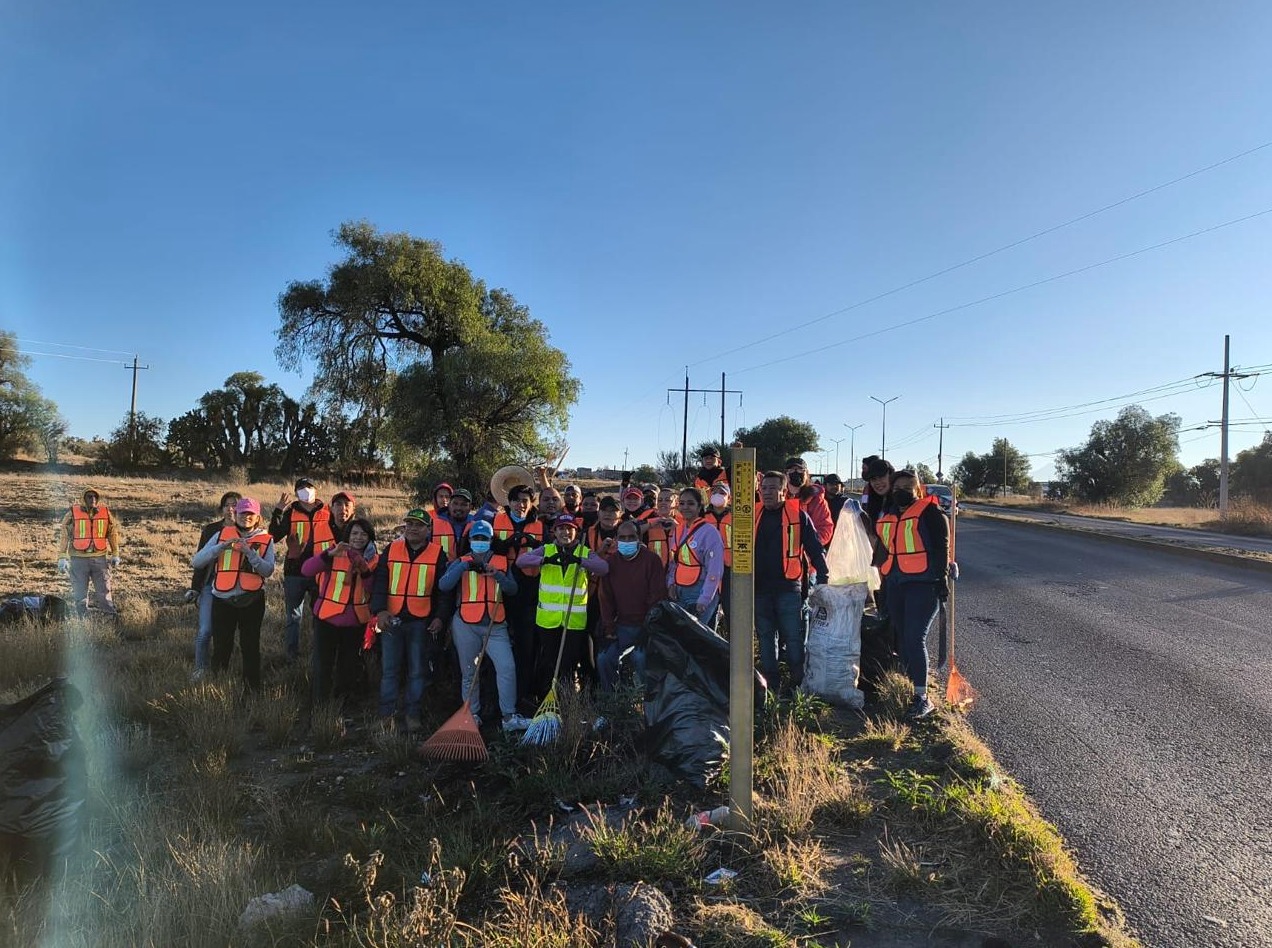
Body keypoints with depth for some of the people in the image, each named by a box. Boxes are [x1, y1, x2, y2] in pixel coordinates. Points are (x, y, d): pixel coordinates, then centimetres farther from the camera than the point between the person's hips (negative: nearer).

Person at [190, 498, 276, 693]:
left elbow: (268, 571, -9)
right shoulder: (222, 535, 6)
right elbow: (197, 562, -1)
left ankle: (252, 688, 16)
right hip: (222, 600, 1)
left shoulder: (266, 539, 4)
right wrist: (222, 547, -13)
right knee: (221, 647, 5)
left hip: (251, 600, -1)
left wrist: (249, 552, -20)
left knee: (251, 646, 6)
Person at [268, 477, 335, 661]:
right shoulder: (290, 513, 2)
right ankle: (292, 655, 13)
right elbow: (274, 536, -10)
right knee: (294, 616, 5)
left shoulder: (327, 513, 4)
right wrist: (278, 511, -16)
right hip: (295, 572, 0)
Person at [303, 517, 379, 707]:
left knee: (348, 666, 16)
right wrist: (330, 554, -33)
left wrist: (365, 571, -19)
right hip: (327, 619, -3)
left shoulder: (374, 559, 2)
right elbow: (306, 570, -21)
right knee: (322, 665, 0)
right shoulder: (335, 554, -7)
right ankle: (320, 704, 16)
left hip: (356, 622, 3)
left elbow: (374, 591, -3)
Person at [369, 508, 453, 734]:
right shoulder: (391, 550, 5)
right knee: (389, 670, 4)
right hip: (391, 619, 1)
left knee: (418, 671, 6)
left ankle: (413, 715, 17)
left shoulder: (437, 554, 3)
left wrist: (440, 617, -5)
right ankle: (387, 715, 14)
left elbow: (444, 590, 5)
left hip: (421, 622, -1)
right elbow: (379, 582, 1)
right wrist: (380, 610, -13)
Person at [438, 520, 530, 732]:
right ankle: (472, 715, 22)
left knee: (507, 667, -11)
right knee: (469, 673, 8)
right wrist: (465, 566, -18)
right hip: (466, 625, 0)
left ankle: (509, 717, -4)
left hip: (495, 625, 1)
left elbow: (513, 589, 1)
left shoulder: (501, 561, 11)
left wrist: (498, 575, -16)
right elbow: (443, 585, -10)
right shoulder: (461, 562, 6)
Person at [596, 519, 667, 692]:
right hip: (623, 625, 5)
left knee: (641, 659, -24)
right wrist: (609, 627, 0)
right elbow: (606, 597, 7)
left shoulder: (651, 560, -7)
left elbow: (658, 595, -8)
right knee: (604, 659, -6)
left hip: (646, 625, -4)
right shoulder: (611, 562, 5)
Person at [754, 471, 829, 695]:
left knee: (793, 637, -3)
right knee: (765, 638, 10)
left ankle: (798, 683, 10)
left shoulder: (798, 515, -2)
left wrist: (823, 578, -5)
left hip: (788, 587, -4)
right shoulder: (754, 515, 8)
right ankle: (770, 685, 20)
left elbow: (814, 548, 0)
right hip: (759, 587, 4)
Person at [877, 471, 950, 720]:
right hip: (895, 585, 7)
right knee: (903, 639, 10)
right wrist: (884, 583, 24)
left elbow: (941, 546, -9)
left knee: (915, 639, -14)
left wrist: (941, 578, -15)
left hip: (923, 584, -7)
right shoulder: (887, 516, 16)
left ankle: (922, 698, -11)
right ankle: (912, 686, 20)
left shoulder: (930, 511, -5)